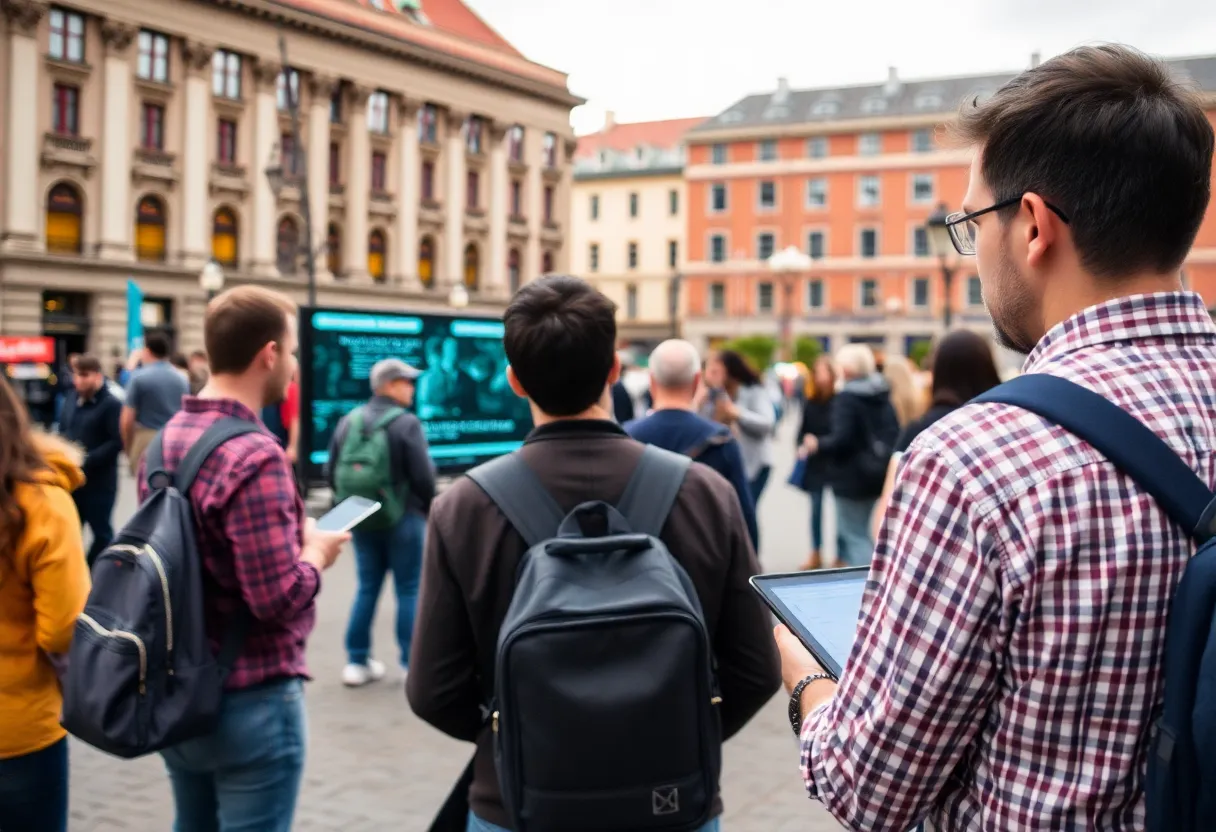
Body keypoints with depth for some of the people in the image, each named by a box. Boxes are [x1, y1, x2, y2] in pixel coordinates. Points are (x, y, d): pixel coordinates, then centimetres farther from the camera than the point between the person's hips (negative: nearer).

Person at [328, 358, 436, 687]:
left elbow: (333, 474, 7)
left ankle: (357, 662, 17)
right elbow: (424, 477, -16)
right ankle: (412, 664, 6)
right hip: (402, 518, -6)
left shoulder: (348, 421, 5)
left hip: (362, 521, 6)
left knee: (367, 588, 15)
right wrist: (428, 510, 2)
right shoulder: (406, 423, -14)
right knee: (409, 590, 3)